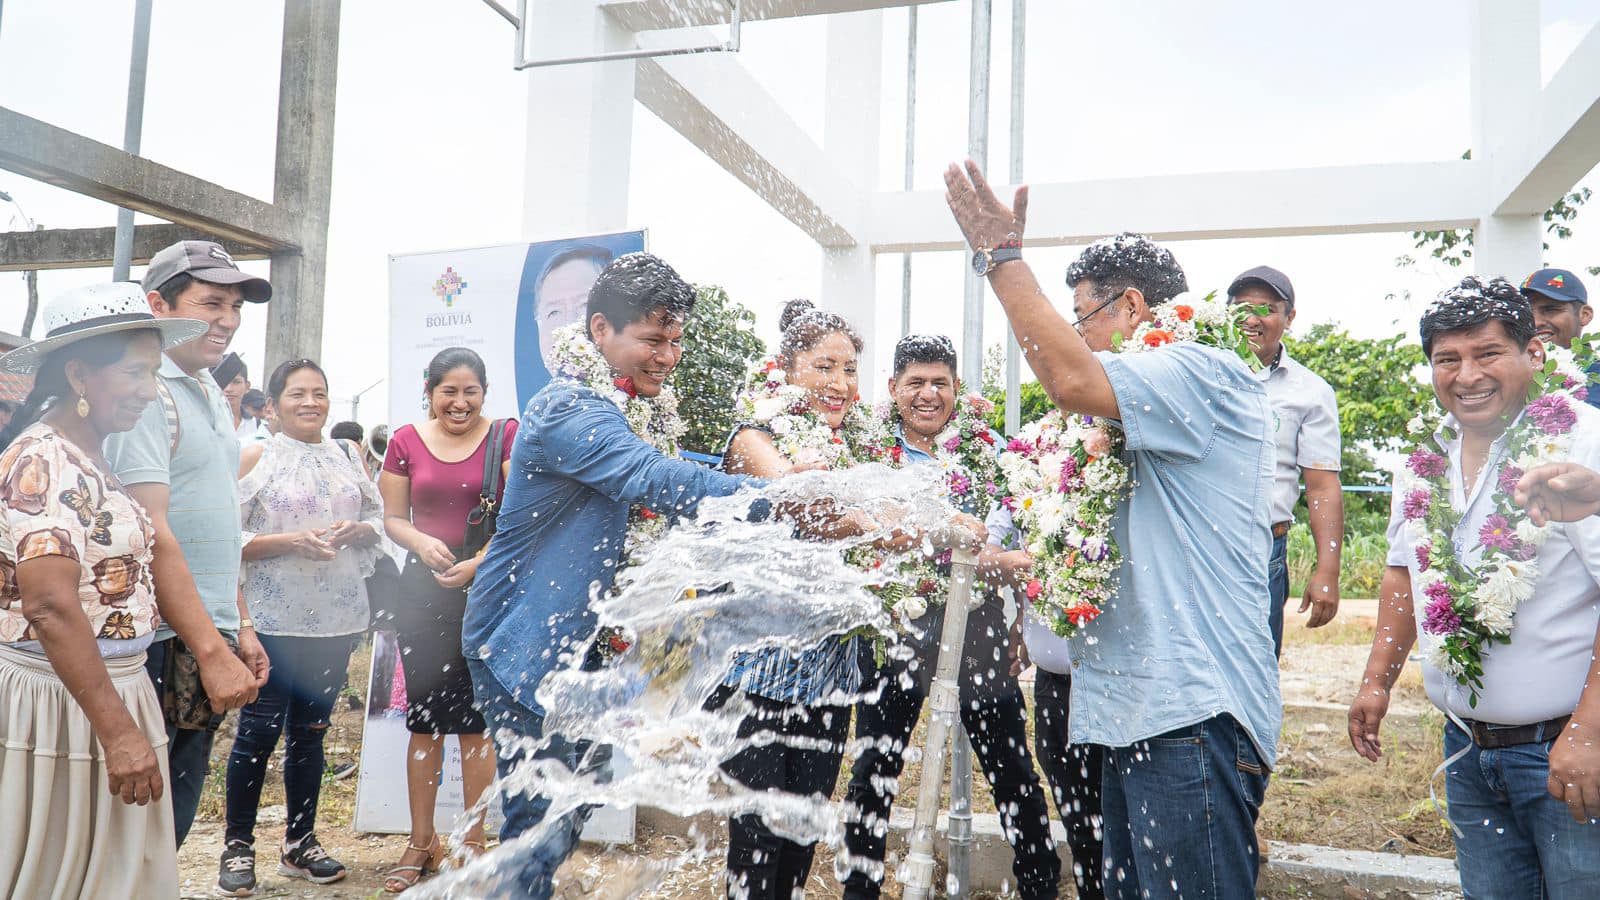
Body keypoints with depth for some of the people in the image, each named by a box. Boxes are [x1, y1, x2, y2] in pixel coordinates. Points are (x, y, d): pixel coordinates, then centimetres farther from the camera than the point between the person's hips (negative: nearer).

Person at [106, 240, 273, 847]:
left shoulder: (213, 397, 15)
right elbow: (152, 534, -20)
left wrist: (240, 625, 17)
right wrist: (212, 651, -21)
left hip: (209, 640, 8)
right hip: (165, 646, -8)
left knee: (171, 830, 16)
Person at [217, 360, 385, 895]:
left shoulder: (348, 456, 11)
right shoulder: (254, 458, -2)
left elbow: (379, 521, 14)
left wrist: (357, 530, -7)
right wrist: (289, 541, -20)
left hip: (336, 618, 4)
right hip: (274, 620, -4)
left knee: (310, 730, 13)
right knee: (259, 731, 0)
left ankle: (300, 842, 25)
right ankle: (238, 846, 16)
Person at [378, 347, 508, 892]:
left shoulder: (506, 436, 0)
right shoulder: (406, 441, 7)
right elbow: (392, 518, 8)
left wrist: (479, 564, -19)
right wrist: (422, 542, -12)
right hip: (424, 588, 2)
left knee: (475, 720, 3)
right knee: (423, 717, 8)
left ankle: (473, 843, 16)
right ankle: (421, 842, 22)